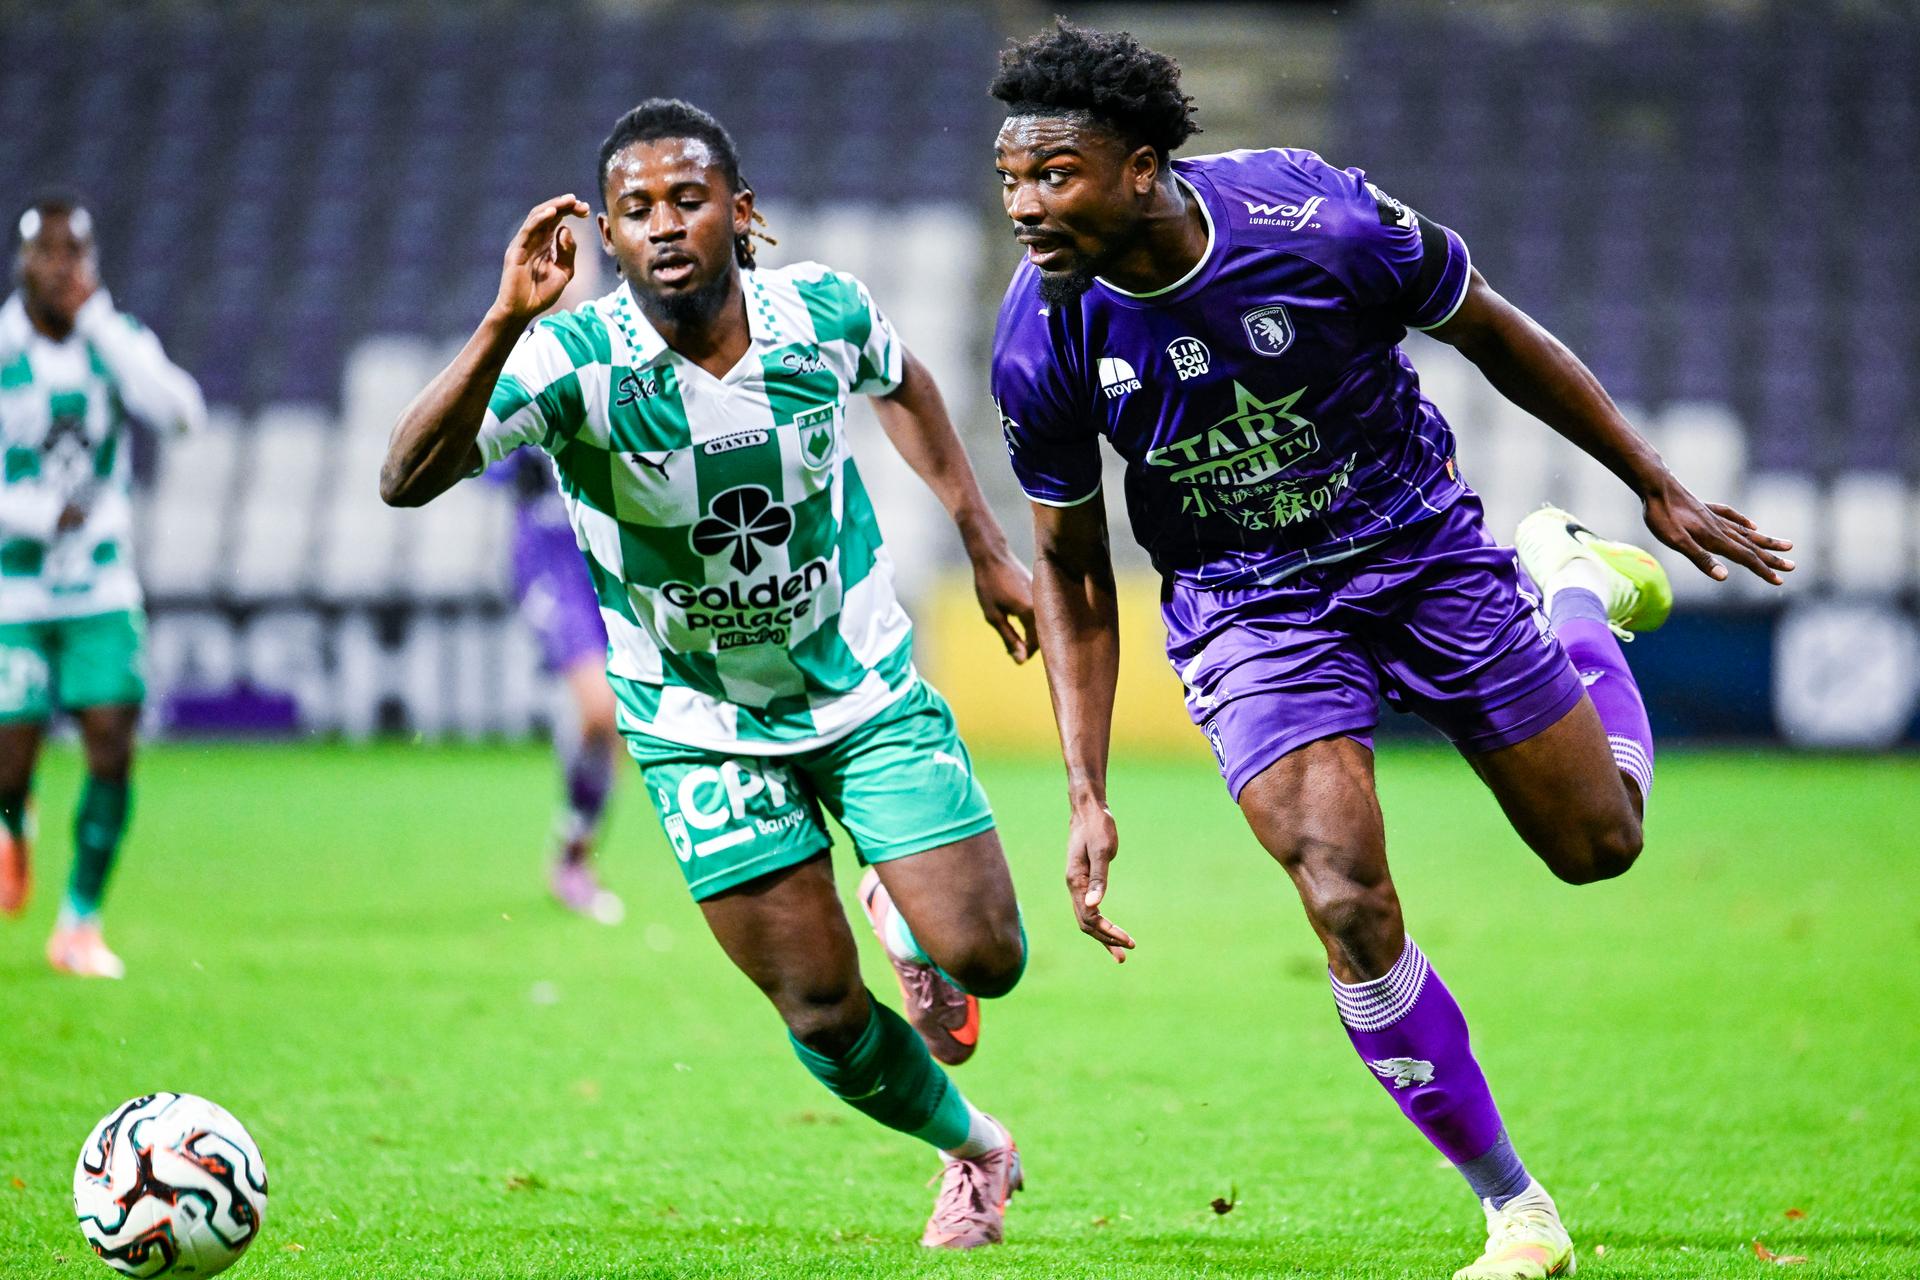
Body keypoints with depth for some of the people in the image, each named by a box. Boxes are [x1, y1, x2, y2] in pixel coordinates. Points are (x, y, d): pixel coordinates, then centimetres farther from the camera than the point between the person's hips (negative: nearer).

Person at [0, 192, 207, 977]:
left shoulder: (117, 342, 0)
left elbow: (180, 413, -19)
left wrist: (99, 319, -19)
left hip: (102, 588, 2)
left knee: (112, 751, -9)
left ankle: (80, 924, 6)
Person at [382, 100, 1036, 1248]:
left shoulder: (825, 314, -15)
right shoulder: (575, 362, -24)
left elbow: (902, 381, 11)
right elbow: (408, 480, -39)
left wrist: (986, 545, 11)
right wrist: (504, 325, -50)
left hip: (868, 688, 1)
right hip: (703, 729, -1)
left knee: (982, 955, -9)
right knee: (826, 1017, -1)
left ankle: (903, 919, 29)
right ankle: (974, 1151, 30)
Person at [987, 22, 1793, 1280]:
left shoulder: (1323, 221, -26)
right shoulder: (1042, 344, -19)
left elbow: (1492, 333, -6)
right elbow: (1071, 571, -3)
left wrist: (1661, 490, 3)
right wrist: (1088, 796, -8)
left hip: (1421, 551, 0)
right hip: (1247, 610, 0)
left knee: (1597, 842, 10)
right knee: (1349, 904, -19)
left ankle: (1575, 587, 42)